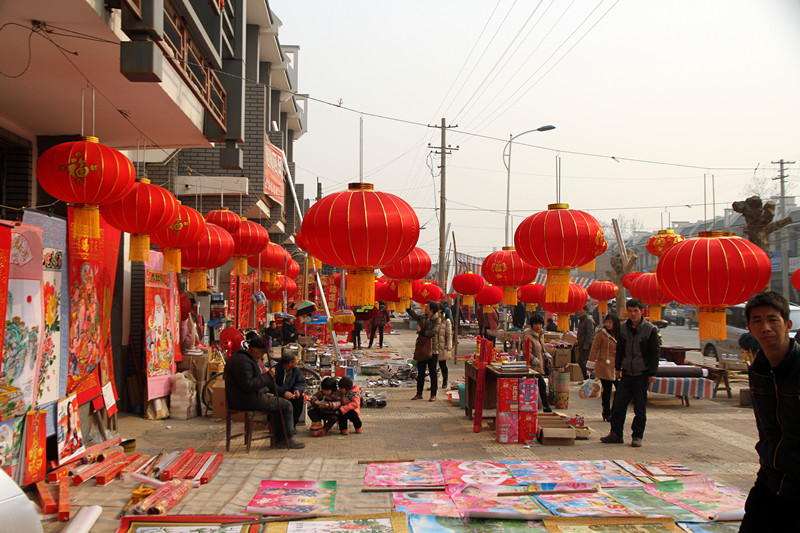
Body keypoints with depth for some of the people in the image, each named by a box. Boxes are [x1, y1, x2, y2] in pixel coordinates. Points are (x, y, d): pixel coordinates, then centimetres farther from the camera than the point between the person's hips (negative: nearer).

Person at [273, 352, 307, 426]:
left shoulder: (296, 370, 3)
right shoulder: (275, 369, -17)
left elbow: (301, 382, 4)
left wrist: (297, 389, -21)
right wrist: (283, 392, -39)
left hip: (289, 394, 5)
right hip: (277, 396, -5)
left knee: (300, 397, -23)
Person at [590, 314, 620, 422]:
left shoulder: (618, 334, 12)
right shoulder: (601, 334, -7)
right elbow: (594, 349, -7)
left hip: (616, 367, 6)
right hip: (605, 367, -6)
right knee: (607, 390, -1)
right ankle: (607, 415, 11)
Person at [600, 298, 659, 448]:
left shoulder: (650, 329, -6)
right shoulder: (623, 328, 6)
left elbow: (655, 352, -3)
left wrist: (652, 373, -7)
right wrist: (617, 368, 12)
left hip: (642, 374, -4)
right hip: (626, 372, 4)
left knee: (640, 407, 4)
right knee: (618, 404, 3)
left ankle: (637, 436, 13)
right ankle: (616, 434, 12)